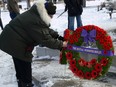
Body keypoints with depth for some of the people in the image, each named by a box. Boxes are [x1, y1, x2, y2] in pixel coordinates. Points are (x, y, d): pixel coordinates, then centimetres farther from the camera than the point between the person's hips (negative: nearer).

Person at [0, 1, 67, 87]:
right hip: (14, 43, -11)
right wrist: (61, 44, -17)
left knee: (20, 64, 23)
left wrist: (57, 36, 1)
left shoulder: (36, 14, 5)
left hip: (11, 39, 11)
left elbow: (46, 30, 12)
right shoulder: (36, 22, -29)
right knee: (25, 65, 0)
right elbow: (45, 39, -26)